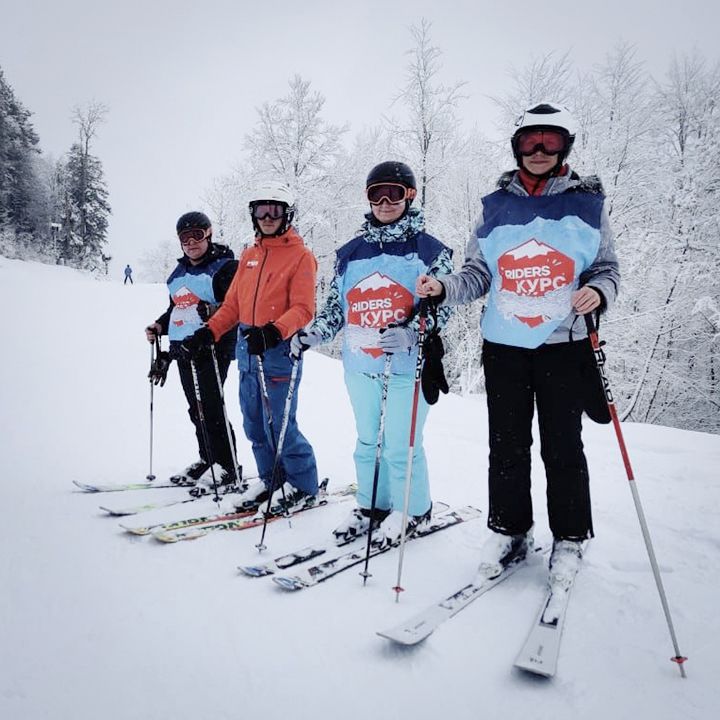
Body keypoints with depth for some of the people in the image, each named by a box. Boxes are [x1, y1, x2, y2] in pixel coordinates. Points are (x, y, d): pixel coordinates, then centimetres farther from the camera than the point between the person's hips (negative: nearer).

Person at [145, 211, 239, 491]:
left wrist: (214, 311, -30)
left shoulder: (224, 267, -5)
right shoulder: (180, 272, 19)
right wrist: (160, 325, 15)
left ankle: (226, 467, 1)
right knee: (196, 408, 11)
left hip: (212, 347, -8)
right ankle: (206, 459, 23)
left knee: (210, 407, -9)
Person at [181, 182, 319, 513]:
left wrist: (273, 331, -29)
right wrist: (208, 332, 6)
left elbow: (303, 309, -13)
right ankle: (270, 479, 29)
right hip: (247, 350, 7)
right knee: (254, 424, 13)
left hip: (279, 350, -7)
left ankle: (303, 487, 13)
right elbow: (233, 304, 18)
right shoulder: (249, 255, 17)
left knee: (279, 425, -4)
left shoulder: (301, 256, -4)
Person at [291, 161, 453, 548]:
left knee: (400, 445, 1)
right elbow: (335, 307, 16)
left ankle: (411, 512, 23)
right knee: (368, 441, 15)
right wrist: (311, 334, 1)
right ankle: (371, 505, 33)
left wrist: (411, 331, -25)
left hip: (407, 366, -5)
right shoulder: (350, 253, 11)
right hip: (360, 366, 5)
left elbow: (441, 305, -8)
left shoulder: (429, 250, -2)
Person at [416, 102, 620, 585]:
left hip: (563, 345, -1)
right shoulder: (496, 206, 7)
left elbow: (607, 268, 8)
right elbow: (478, 275, 7)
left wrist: (599, 291, -15)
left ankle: (570, 538, 22)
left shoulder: (588, 203, 4)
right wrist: (444, 289, -12)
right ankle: (509, 531, 25)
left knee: (562, 445, 4)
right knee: (507, 444, 8)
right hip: (503, 346, 2)